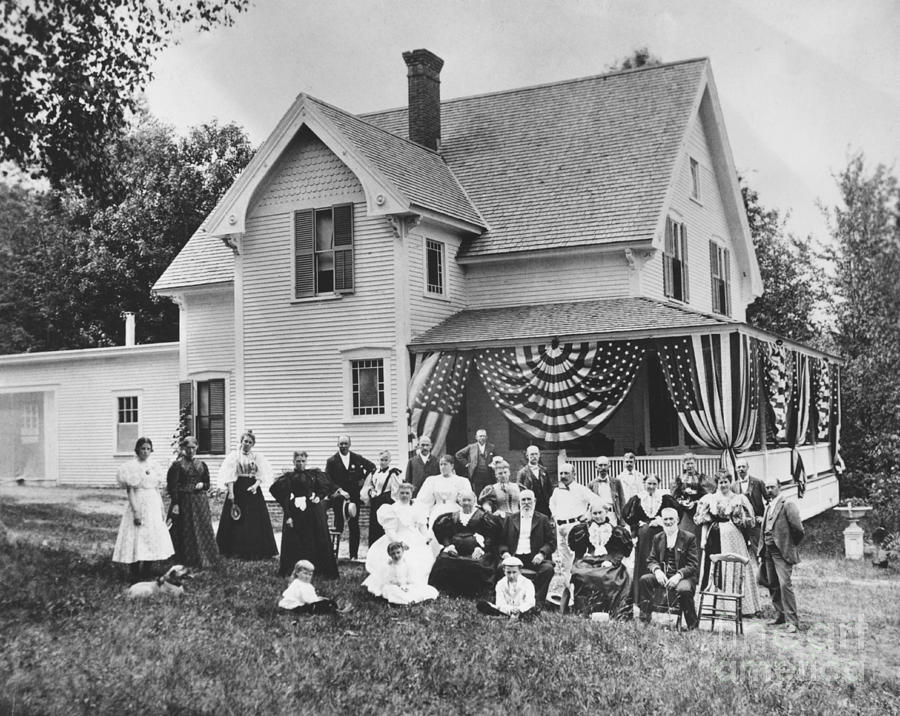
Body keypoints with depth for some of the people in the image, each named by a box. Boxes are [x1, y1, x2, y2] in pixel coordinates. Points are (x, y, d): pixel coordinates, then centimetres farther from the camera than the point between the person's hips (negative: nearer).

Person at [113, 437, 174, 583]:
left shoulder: (153, 466, 11)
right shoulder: (132, 467, -8)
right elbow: (130, 491, -12)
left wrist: (162, 509, 12)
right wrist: (135, 512, -18)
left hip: (153, 506, 6)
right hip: (138, 504, -6)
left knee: (153, 540, 8)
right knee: (136, 540, -5)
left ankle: (146, 574, 18)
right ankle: (133, 577, 1)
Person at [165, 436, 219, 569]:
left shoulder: (202, 465, 10)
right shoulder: (177, 465, -4)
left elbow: (207, 484, 17)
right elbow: (172, 486, -7)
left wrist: (202, 485, -5)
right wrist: (175, 503, -14)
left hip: (200, 502, 4)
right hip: (184, 502, -4)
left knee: (203, 530, 4)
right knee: (186, 532, -1)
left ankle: (204, 559, 12)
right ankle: (188, 560, 7)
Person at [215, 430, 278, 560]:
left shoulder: (258, 457, 8)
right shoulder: (234, 455, 1)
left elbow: (262, 476, 2)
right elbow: (229, 476, -5)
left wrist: (256, 485, -16)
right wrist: (231, 492, -14)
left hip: (253, 490, 2)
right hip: (238, 489, -2)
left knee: (255, 520, 1)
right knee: (236, 521, -2)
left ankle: (256, 552, 7)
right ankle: (236, 551, 5)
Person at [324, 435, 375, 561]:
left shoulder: (357, 458, 5)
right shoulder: (332, 461, -2)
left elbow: (371, 466, 18)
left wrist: (364, 479, 6)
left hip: (354, 497, 2)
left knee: (354, 526, 3)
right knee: (338, 525, -12)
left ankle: (354, 555, 7)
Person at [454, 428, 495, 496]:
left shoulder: (491, 447, 10)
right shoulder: (471, 447, 8)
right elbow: (458, 454, 13)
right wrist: (466, 463, 6)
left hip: (489, 477, 1)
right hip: (476, 477, -1)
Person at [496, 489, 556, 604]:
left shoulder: (543, 519, 14)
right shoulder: (510, 518, 19)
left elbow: (552, 541, 5)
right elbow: (502, 540, 12)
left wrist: (542, 554, -12)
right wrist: (505, 552, -8)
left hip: (535, 558, 0)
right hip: (514, 556, 1)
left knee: (548, 568, -31)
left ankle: (538, 601, -21)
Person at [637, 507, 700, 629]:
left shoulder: (689, 537, 1)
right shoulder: (657, 538, 14)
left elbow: (693, 564, -5)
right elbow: (651, 560, 10)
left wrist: (679, 575, -23)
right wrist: (657, 570, -15)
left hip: (683, 577, -4)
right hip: (662, 577, 4)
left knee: (684, 589, -37)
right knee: (644, 579, -24)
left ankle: (693, 626, -17)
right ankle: (644, 620, -20)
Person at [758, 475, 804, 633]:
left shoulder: (788, 504, -9)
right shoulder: (768, 507, 17)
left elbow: (798, 529, -13)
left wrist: (791, 546, -1)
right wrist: (761, 551, 13)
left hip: (782, 551, -8)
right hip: (768, 551, 8)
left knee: (785, 584, -14)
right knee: (772, 585, 11)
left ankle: (792, 621, -11)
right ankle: (780, 615, 22)